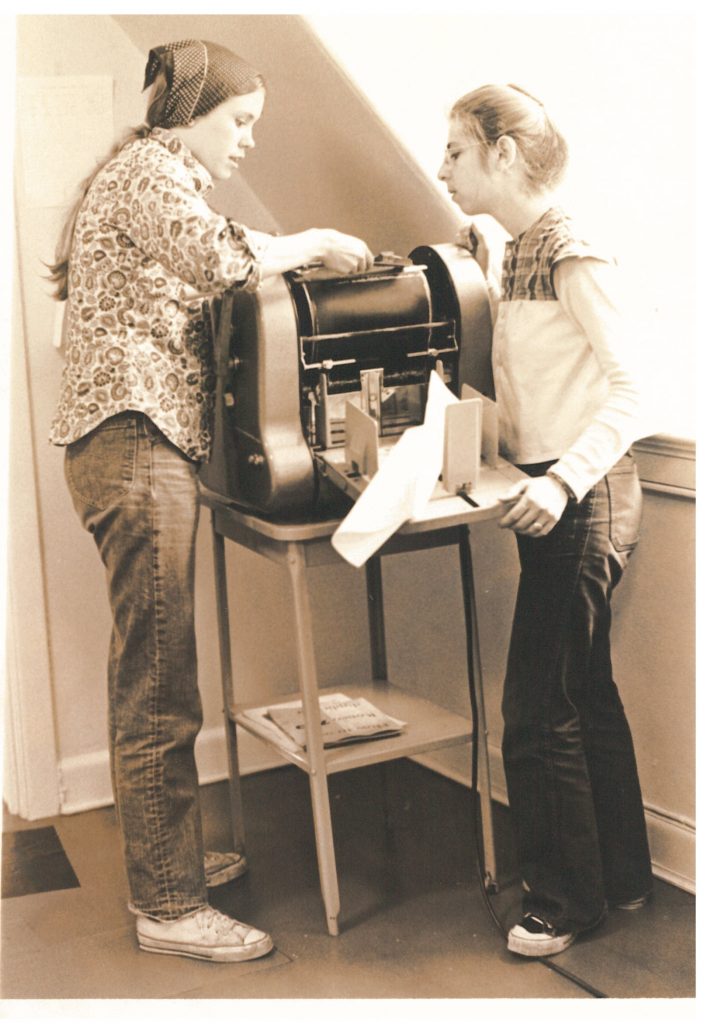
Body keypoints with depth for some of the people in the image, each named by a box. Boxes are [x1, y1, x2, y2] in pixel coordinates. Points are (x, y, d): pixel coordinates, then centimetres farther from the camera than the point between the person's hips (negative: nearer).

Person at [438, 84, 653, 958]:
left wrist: (564, 479, -32)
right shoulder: (513, 251, 12)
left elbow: (629, 393, -21)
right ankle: (622, 876, 32)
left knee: (539, 710, -3)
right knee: (583, 692, 17)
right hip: (549, 495, 10)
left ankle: (566, 897, 15)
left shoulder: (573, 252, -16)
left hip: (583, 498, -10)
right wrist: (485, 272, 12)